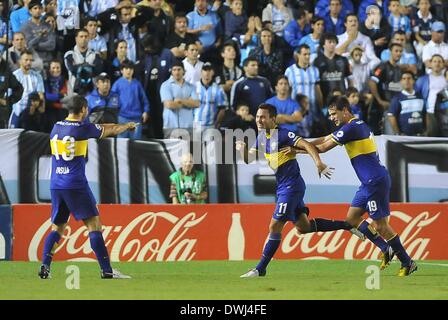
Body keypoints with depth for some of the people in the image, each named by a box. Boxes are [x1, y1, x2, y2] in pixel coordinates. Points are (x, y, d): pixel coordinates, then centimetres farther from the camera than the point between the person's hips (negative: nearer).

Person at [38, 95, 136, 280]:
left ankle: (44, 267, 0)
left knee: (57, 228, 13)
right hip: (76, 185, -5)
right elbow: (111, 131, 10)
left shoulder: (56, 128, 10)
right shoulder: (83, 128, -5)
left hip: (55, 186, 5)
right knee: (94, 225, -3)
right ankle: (106, 270, -8)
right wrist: (128, 126, 31)